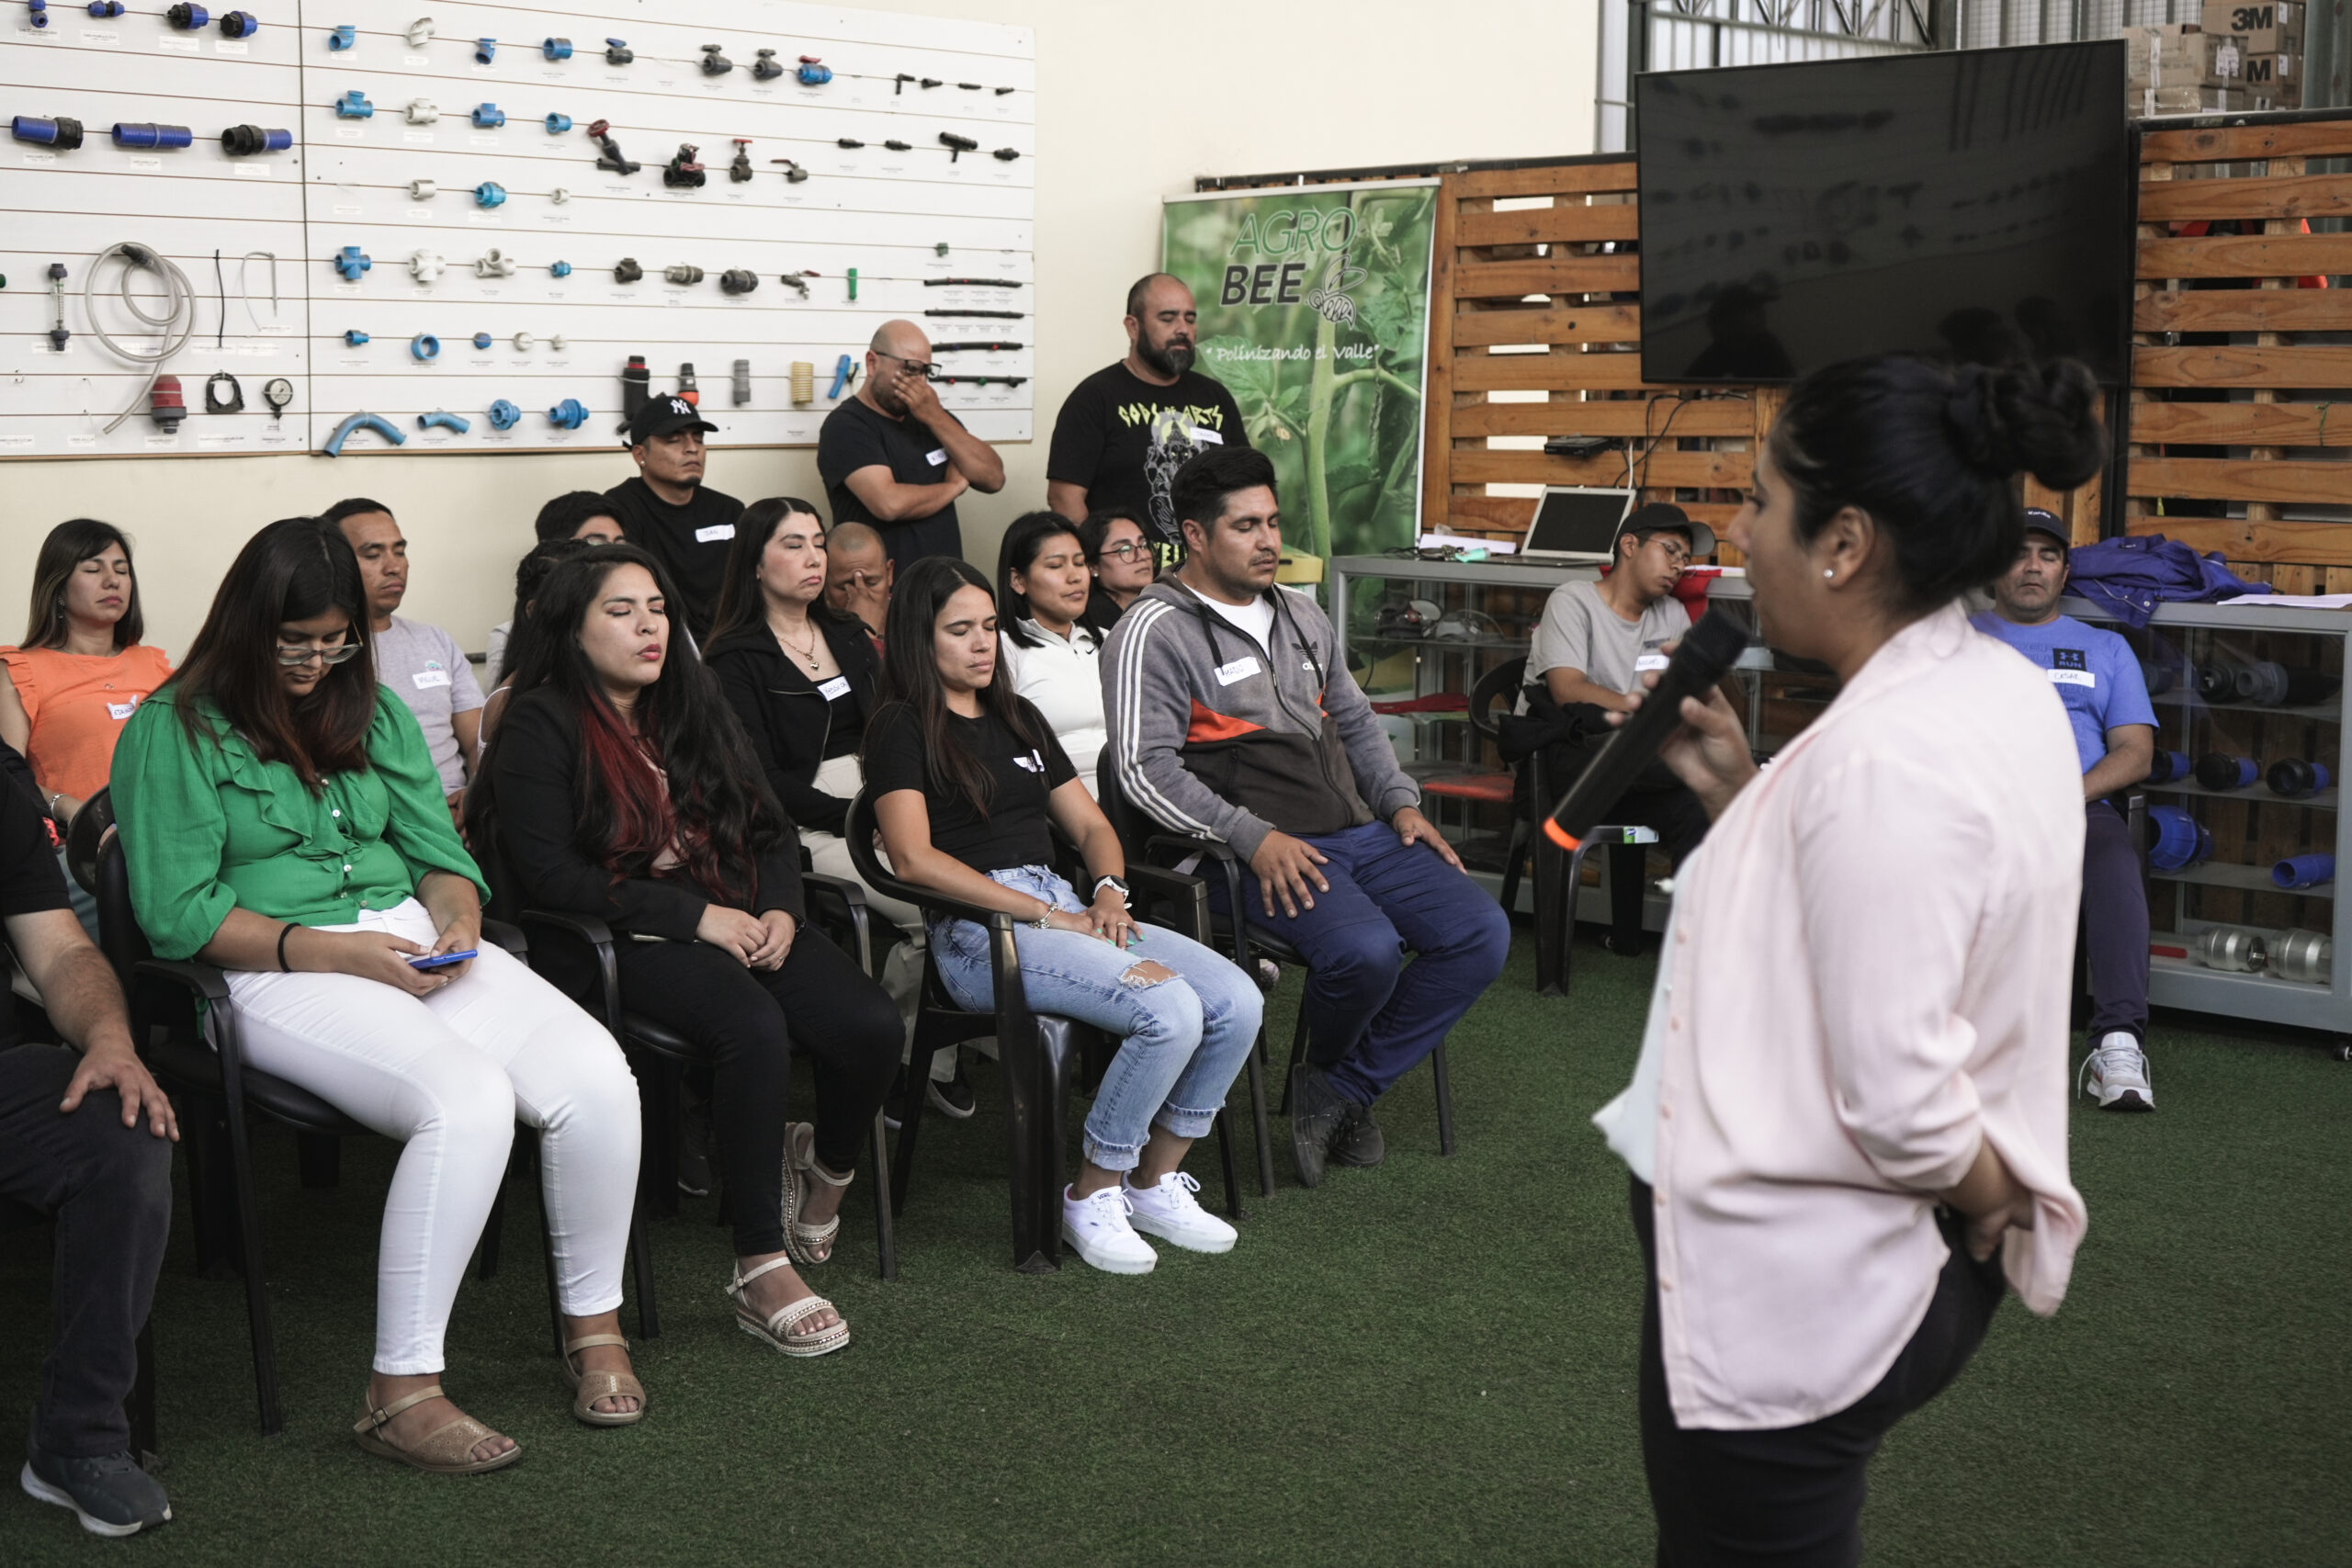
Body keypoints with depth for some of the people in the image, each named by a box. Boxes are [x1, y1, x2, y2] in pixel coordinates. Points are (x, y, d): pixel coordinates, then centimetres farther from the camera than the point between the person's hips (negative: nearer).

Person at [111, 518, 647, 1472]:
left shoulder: (376, 712, 19)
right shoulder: (175, 730, 0)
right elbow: (177, 914, -7)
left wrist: (454, 919, -5)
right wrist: (330, 953, -15)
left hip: (416, 944, 6)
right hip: (273, 973, -6)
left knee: (597, 1075, -22)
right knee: (466, 1099, -35)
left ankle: (594, 1327, -3)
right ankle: (402, 1393, -27)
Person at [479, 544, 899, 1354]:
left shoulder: (695, 707, 20)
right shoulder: (541, 726, -1)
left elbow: (769, 827, 20)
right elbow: (549, 873, -11)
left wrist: (781, 910, -2)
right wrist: (695, 915, -15)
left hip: (743, 917, 6)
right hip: (627, 938, -6)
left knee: (872, 1026, -20)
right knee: (756, 1029, -36)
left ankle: (826, 1165, 13)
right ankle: (761, 1271, -27)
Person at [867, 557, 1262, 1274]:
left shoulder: (1018, 718, 24)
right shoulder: (901, 727, 1)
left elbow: (1089, 823, 24)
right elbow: (915, 858, -12)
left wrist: (1109, 891, 0)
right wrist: (1047, 916, -14)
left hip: (1064, 908, 7)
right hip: (977, 930, -7)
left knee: (1237, 1001, -15)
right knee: (1171, 1012, -28)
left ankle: (1153, 1182, 1)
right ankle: (1091, 1195, -10)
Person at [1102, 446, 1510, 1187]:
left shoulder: (1300, 614, 20)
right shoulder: (1155, 631, -5)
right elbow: (1145, 769, -15)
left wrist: (1400, 802, 12)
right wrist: (1254, 836, -22)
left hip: (1360, 830, 8)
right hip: (1265, 853, -8)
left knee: (1482, 932, -10)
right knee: (1367, 951, -32)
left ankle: (1340, 1089, -1)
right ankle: (1325, 1066, 5)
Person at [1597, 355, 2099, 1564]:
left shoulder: (1882, 759, -28)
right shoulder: (1999, 690, 2)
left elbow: (1899, 1101, -28)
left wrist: (1999, 1203, -9)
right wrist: (1738, 794, 2)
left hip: (1783, 1298, -9)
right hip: (1899, 1271, 10)